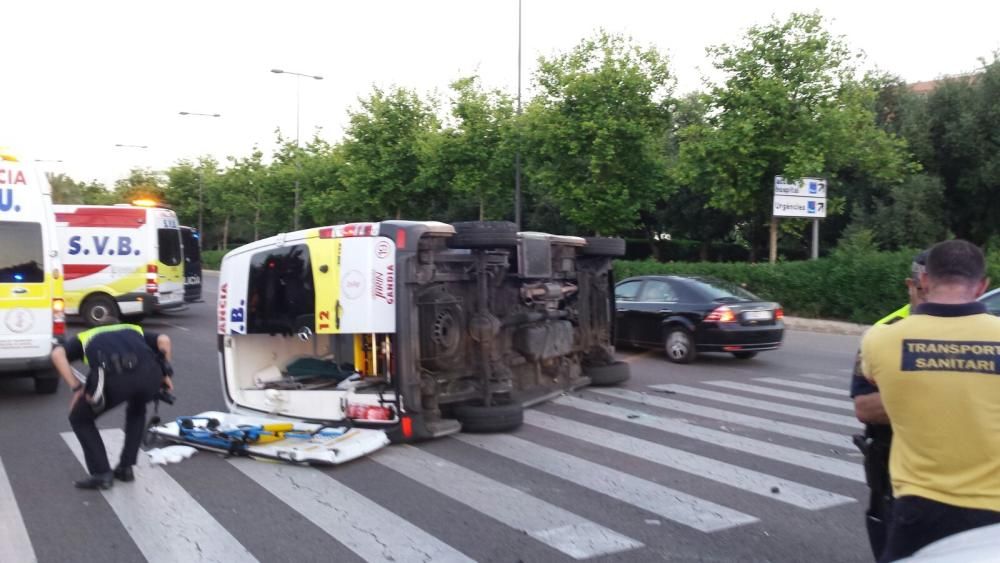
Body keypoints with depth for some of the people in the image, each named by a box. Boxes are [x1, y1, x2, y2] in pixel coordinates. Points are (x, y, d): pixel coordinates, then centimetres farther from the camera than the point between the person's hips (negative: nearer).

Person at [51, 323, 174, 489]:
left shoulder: (83, 338, 35)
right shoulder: (135, 330, 40)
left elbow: (57, 354, 12)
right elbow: (163, 340, 19)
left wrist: (77, 388, 13)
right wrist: (166, 374, 27)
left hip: (114, 376, -3)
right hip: (149, 372, 3)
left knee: (80, 419, 25)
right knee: (137, 410, 37)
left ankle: (102, 474, 17)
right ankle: (126, 468, 33)